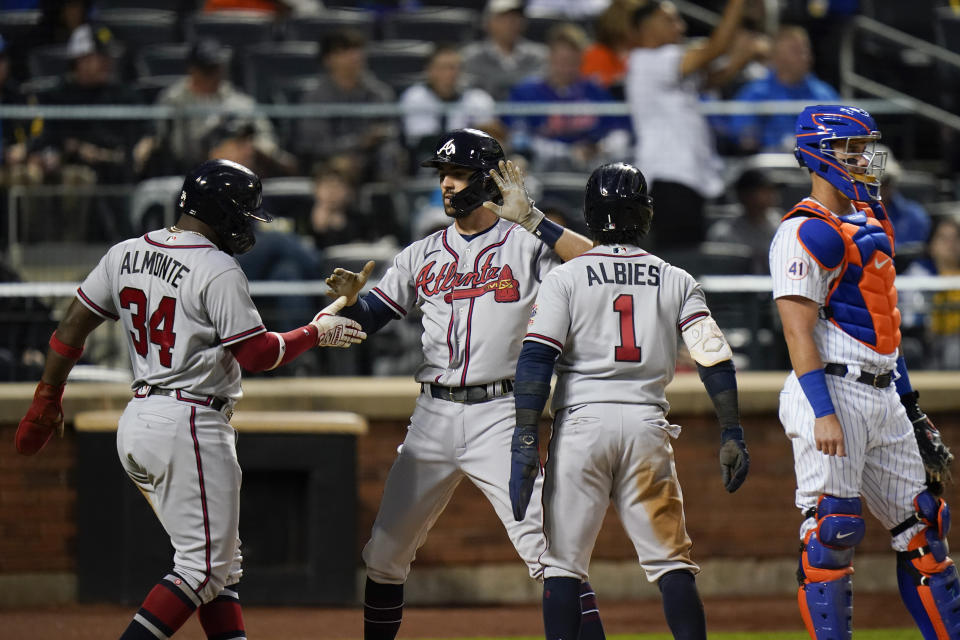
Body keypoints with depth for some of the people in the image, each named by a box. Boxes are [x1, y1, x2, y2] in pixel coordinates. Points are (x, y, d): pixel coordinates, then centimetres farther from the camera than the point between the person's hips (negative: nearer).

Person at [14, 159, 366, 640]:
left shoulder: (127, 254, 8)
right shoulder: (217, 271, -14)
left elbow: (72, 327, 10)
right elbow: (257, 356, -12)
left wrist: (45, 403, 17)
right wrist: (316, 333, 4)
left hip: (136, 421, 9)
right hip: (189, 425, -9)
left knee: (222, 563, 16)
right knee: (205, 565, -6)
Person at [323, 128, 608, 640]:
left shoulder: (525, 244, -1)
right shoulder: (423, 254, 15)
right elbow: (365, 320, 14)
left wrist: (530, 219, -20)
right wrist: (350, 296, -8)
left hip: (498, 416, -5)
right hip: (432, 418, 5)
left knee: (544, 547, -17)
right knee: (384, 553, 9)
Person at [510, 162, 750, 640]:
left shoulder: (565, 278, 3)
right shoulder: (676, 282, 9)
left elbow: (535, 359, -7)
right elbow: (714, 358, 1)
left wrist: (525, 440, -8)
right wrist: (731, 435, 5)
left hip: (582, 421, -2)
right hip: (648, 426, 2)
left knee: (563, 562, 2)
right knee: (671, 561, 5)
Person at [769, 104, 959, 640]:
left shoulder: (871, 223, 18)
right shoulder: (808, 232, -10)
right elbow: (799, 330, -17)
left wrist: (911, 407, 22)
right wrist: (824, 413, -25)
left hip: (882, 398, 9)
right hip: (835, 394, -9)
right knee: (832, 530, -10)